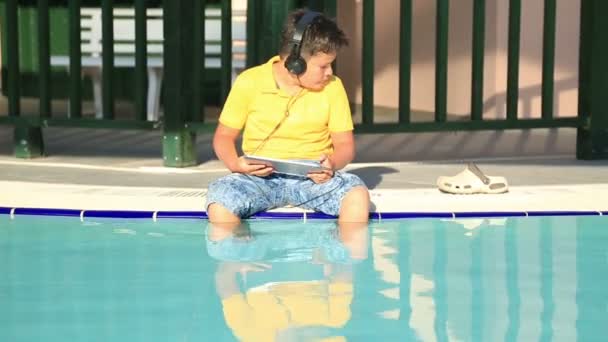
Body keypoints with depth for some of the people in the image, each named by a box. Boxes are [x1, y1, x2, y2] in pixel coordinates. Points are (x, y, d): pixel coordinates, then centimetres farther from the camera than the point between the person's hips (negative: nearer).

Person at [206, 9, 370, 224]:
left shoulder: (332, 87, 1)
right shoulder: (249, 82, -3)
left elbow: (345, 144, 5)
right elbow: (224, 136, 6)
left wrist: (332, 163, -19)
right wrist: (235, 164, -16)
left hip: (314, 178, 1)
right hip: (260, 178, -1)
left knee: (357, 193, -29)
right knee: (219, 200, -30)